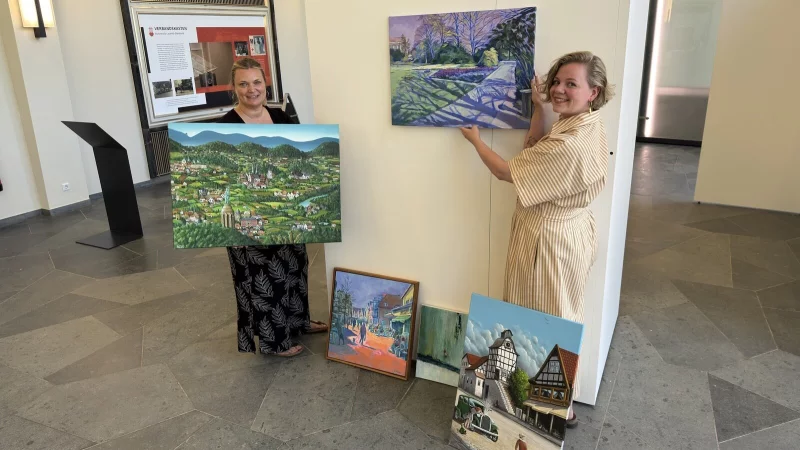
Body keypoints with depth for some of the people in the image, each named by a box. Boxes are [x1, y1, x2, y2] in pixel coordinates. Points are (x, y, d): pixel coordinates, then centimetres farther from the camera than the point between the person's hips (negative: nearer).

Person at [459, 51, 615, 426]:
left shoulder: (569, 145, -30)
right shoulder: (586, 125, 1)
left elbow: (505, 172, -20)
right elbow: (533, 156, 8)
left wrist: (475, 139, -3)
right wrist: (539, 109, -1)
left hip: (550, 241, -10)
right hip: (568, 232, 10)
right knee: (560, 319, 23)